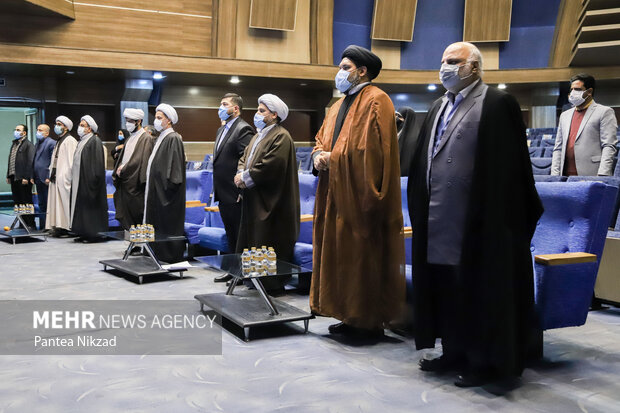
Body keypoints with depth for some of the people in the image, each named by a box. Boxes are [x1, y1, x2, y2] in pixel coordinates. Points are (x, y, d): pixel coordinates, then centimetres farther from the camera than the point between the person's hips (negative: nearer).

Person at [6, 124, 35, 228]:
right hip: (14, 178, 8)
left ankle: (31, 224, 2)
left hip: (23, 178, -8)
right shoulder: (13, 144, 19)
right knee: (17, 202, 9)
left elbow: (30, 162, -14)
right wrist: (8, 176, 14)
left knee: (26, 201, -3)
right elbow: (10, 161, 19)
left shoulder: (28, 144, -7)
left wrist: (26, 177, -19)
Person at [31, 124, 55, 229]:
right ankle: (42, 226, 18)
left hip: (46, 179, -9)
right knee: (41, 204, 13)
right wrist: (32, 176, 15)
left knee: (48, 204, -6)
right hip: (38, 179, 9)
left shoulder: (51, 143, -8)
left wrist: (49, 177, -17)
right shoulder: (38, 143, 18)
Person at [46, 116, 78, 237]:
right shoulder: (59, 141, 20)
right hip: (56, 179, 9)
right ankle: (59, 227, 8)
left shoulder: (70, 141, -7)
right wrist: (51, 176, 16)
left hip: (64, 178, -9)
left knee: (65, 203, -8)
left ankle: (67, 227, -6)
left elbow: (71, 162, -14)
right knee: (56, 202, 6)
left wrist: (68, 177, -19)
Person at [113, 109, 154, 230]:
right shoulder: (129, 139, 18)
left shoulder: (146, 138, -8)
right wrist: (118, 169, 3)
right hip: (124, 181, 8)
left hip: (135, 185, -8)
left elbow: (142, 160, -16)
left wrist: (123, 169, -12)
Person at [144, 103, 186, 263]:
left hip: (166, 191, -9)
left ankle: (170, 258, 1)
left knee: (167, 225, -5)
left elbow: (174, 165, -18)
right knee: (157, 222, 10)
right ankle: (158, 255, 16)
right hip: (156, 189, 9)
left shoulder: (173, 138, -11)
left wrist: (168, 184, -22)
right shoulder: (160, 138, 16)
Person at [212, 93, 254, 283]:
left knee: (241, 234, -1)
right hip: (223, 194, 10)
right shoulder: (221, 130, 19)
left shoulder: (244, 129, -12)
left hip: (235, 195, -10)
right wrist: (216, 189, 19)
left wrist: (241, 190, -21)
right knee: (231, 234, 16)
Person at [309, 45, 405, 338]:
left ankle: (371, 320, 6)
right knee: (340, 254, 9)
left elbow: (371, 148, -18)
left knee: (363, 257, -4)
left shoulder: (376, 101, -8)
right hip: (336, 193, 9)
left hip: (360, 194, -9)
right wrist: (319, 155, 2)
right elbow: (322, 139, 23)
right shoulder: (339, 105, 20)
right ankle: (350, 316, 18)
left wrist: (333, 158, -14)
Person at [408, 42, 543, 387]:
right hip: (440, 220, 8)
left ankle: (486, 361, 16)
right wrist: (421, 208, 12)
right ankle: (455, 353, 27)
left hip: (478, 222, -7)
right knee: (447, 288, 13)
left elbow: (508, 165, -11)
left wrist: (497, 216, -15)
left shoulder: (497, 103, -7)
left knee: (479, 290, 3)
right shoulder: (440, 106, 17)